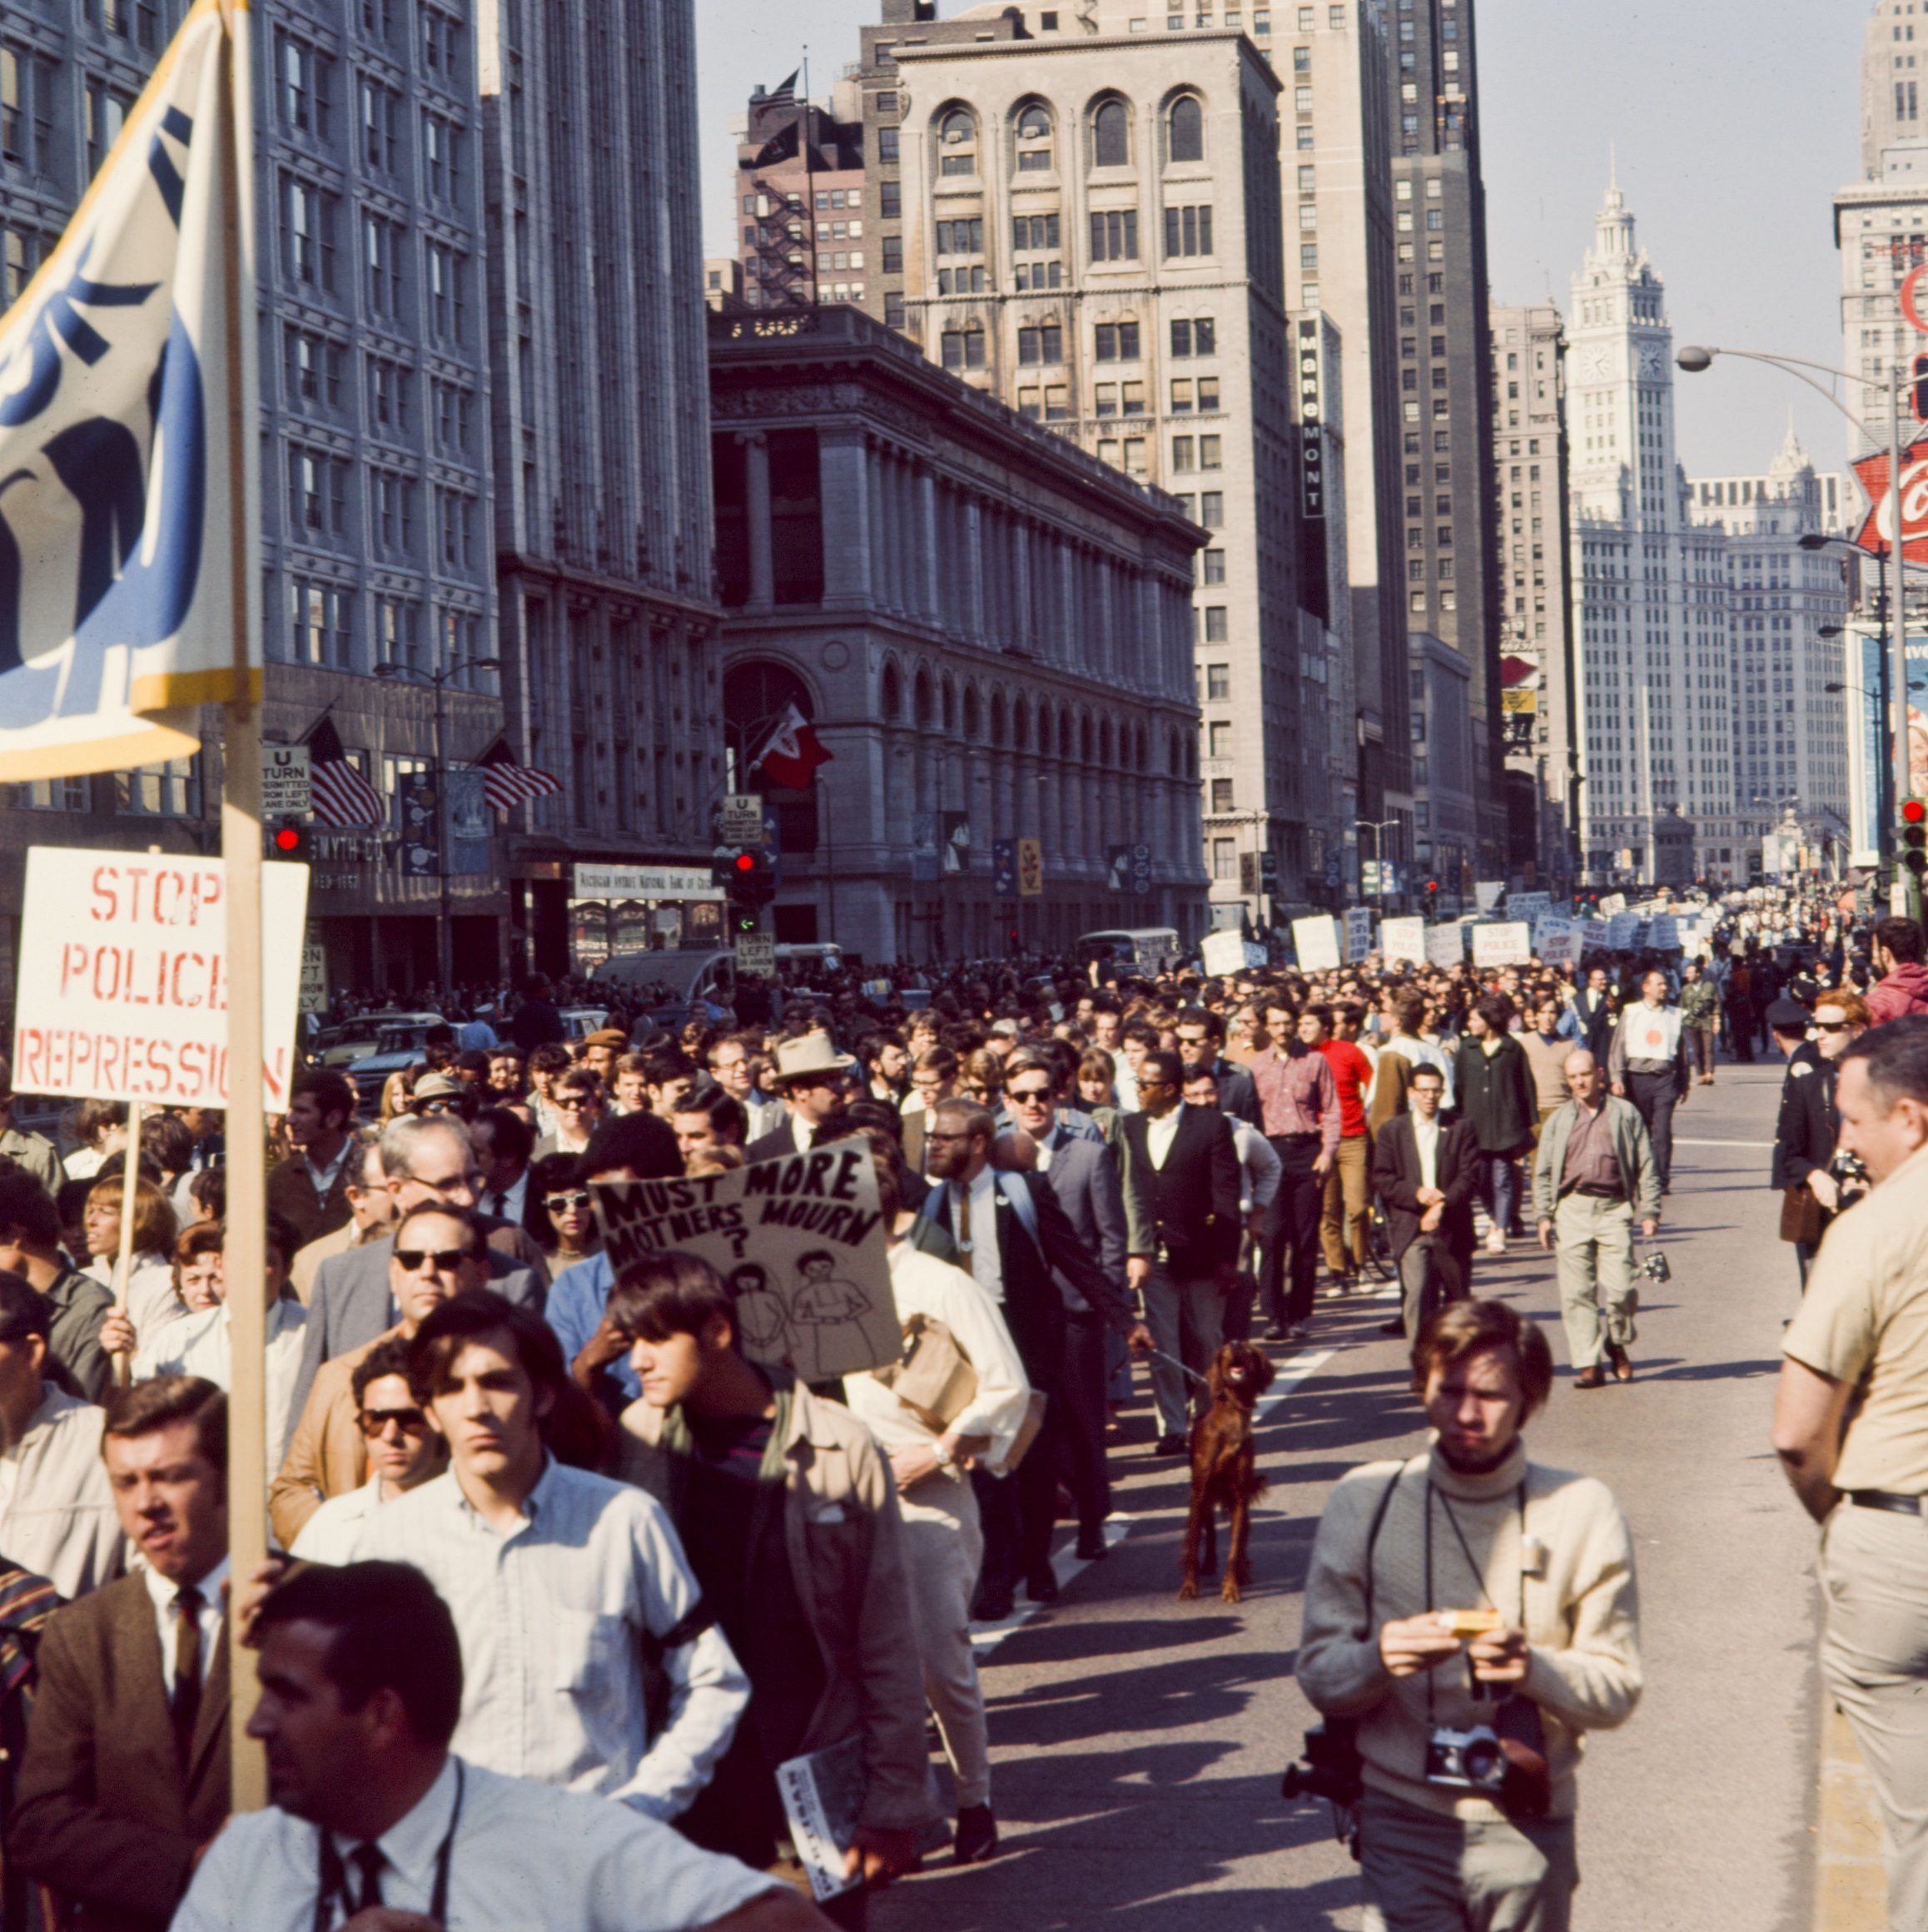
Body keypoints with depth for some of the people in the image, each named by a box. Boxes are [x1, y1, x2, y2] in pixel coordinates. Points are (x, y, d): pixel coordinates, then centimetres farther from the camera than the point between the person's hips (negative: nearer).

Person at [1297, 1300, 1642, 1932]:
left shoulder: (1581, 1511, 2)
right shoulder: (1365, 1501, 2)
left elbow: (1618, 1690, -1)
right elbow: (1319, 1677, 1)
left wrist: (1535, 1668, -20)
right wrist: (1379, 1658, -20)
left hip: (1529, 1827, 1)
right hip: (1403, 1821, -1)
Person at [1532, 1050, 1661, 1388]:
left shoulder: (1625, 1114, 9)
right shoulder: (1559, 1121, 15)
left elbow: (1646, 1164, 8)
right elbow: (1543, 1172, 16)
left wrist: (1649, 1210, 1)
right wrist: (1544, 1215, 6)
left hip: (1614, 1208, -2)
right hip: (1572, 1209, 2)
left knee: (1619, 1287, -9)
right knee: (1577, 1290, -3)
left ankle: (1617, 1345, 18)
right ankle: (1588, 1364, 3)